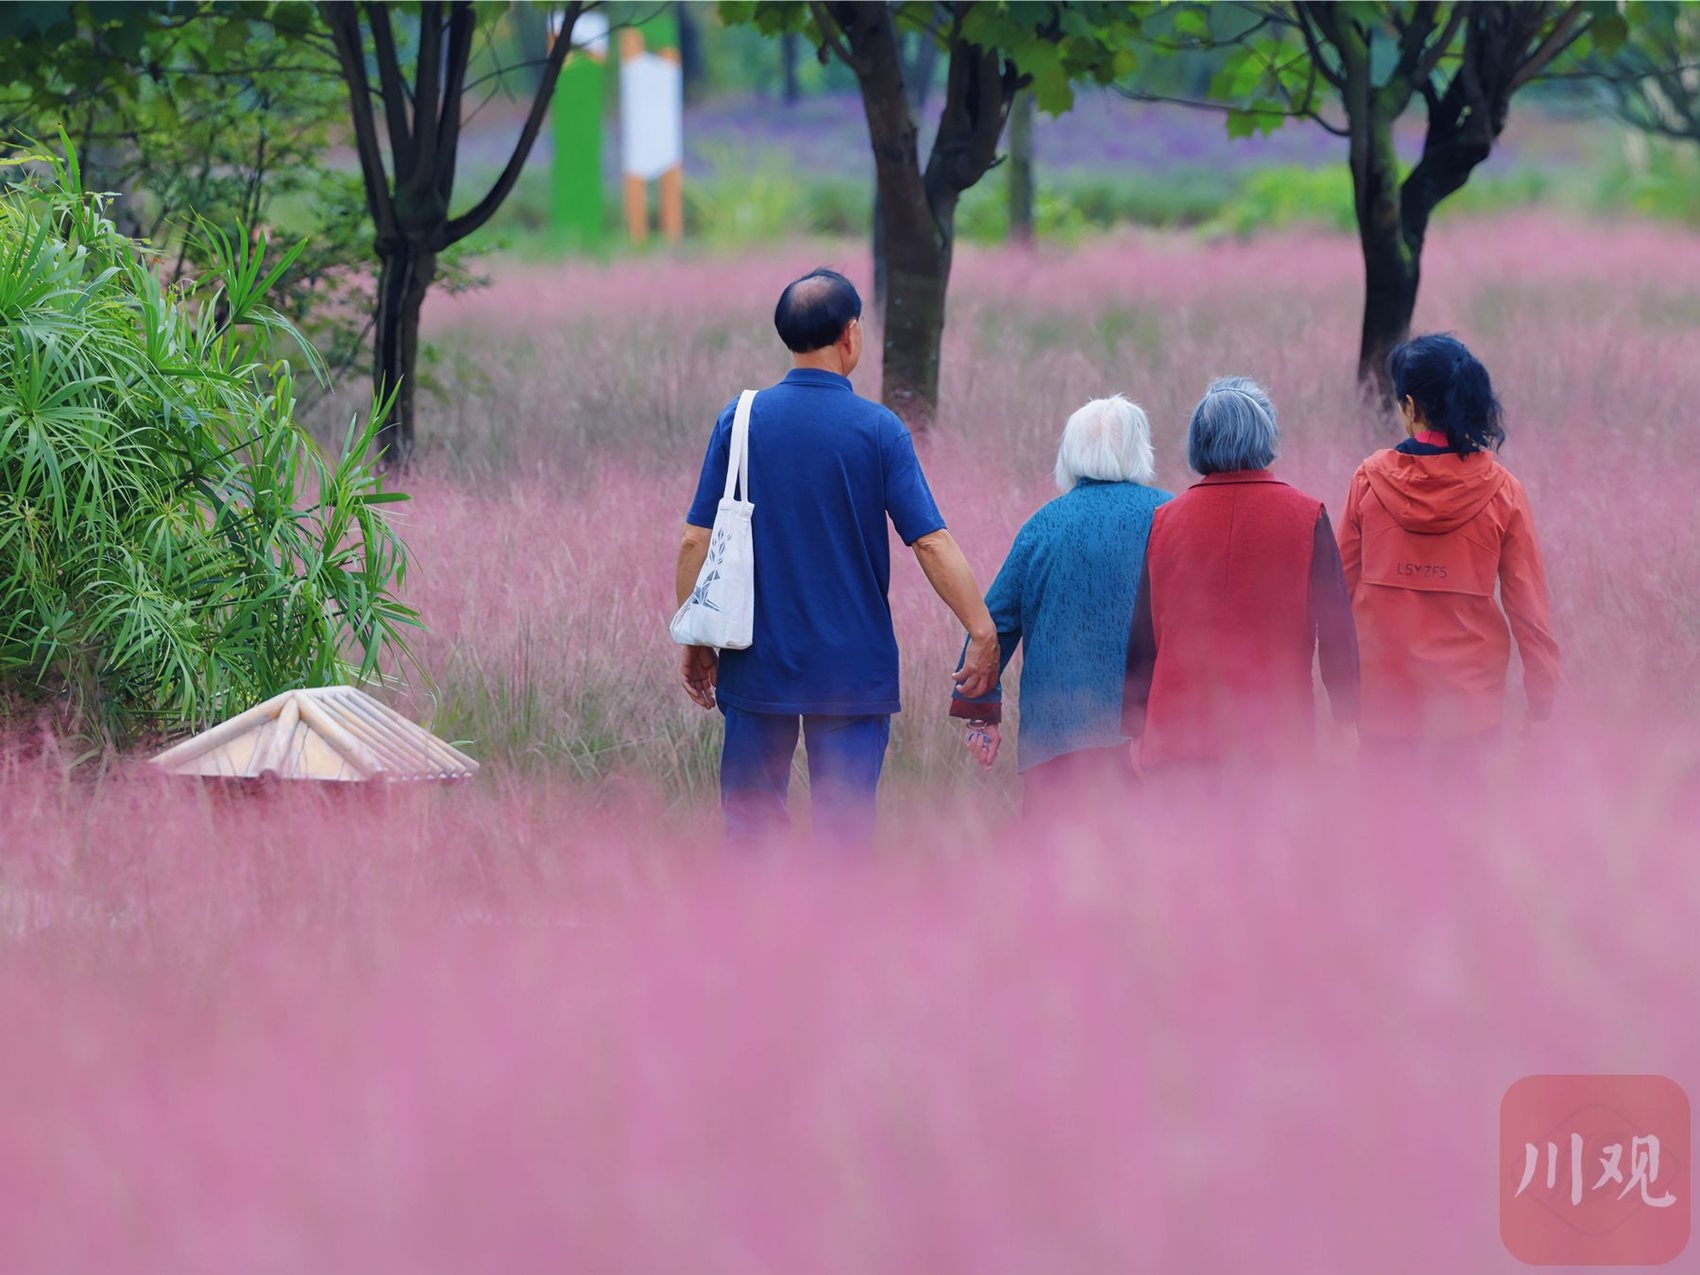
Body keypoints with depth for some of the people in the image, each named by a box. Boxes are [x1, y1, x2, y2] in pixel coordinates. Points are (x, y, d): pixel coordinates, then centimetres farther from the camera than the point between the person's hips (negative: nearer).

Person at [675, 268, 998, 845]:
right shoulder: (877, 430, -7)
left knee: (751, 824, 9)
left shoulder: (740, 421, -1)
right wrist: (983, 631, -4)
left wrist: (697, 644, 8)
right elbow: (931, 543, -11)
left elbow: (696, 542, -1)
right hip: (853, 667, -2)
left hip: (757, 665, 2)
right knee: (844, 831, 4)